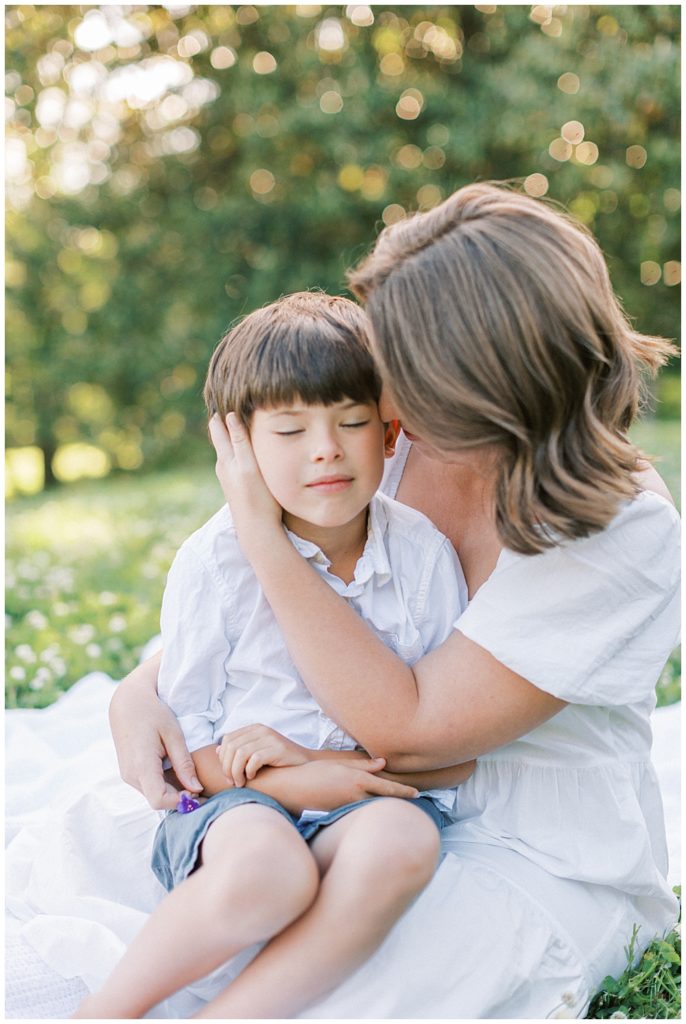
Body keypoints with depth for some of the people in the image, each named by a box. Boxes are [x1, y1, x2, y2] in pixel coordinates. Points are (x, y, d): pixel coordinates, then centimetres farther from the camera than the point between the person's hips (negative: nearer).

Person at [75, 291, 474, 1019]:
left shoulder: (424, 555, 0)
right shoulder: (215, 561, -5)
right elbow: (181, 736, -2)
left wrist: (301, 758, -14)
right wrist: (308, 780, -17)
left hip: (369, 802, 2)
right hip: (237, 803, -2)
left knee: (403, 841, -33)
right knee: (269, 870, -36)